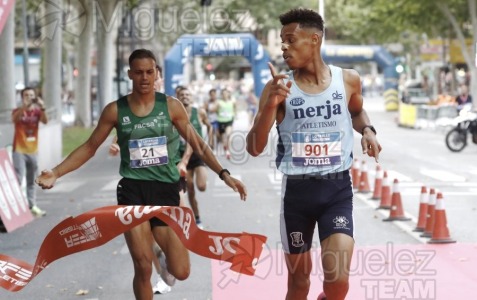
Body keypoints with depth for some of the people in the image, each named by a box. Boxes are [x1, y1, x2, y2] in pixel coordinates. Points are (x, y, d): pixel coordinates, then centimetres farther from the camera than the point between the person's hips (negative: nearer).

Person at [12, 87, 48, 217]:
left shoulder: (37, 111, 4)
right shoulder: (18, 111, -3)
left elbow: (45, 121, -16)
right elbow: (14, 119, -26)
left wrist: (42, 108, -32)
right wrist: (25, 106, -39)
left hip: (33, 150, 4)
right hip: (19, 150, -4)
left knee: (32, 180, 11)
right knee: (18, 179, -13)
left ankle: (32, 205, 16)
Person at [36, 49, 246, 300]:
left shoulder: (171, 106, 1)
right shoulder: (115, 110, 1)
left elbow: (198, 145, 6)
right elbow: (89, 148, 9)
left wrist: (224, 174, -4)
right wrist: (57, 172, -2)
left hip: (166, 189, 1)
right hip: (132, 189, 0)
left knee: (181, 272, -4)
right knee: (143, 268, -7)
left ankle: (165, 258, 34)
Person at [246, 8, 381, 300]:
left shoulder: (348, 79, -1)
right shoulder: (279, 87, -5)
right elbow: (254, 148, -11)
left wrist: (367, 130, 1)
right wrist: (270, 105, -25)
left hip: (337, 189, 0)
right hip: (297, 190, 0)